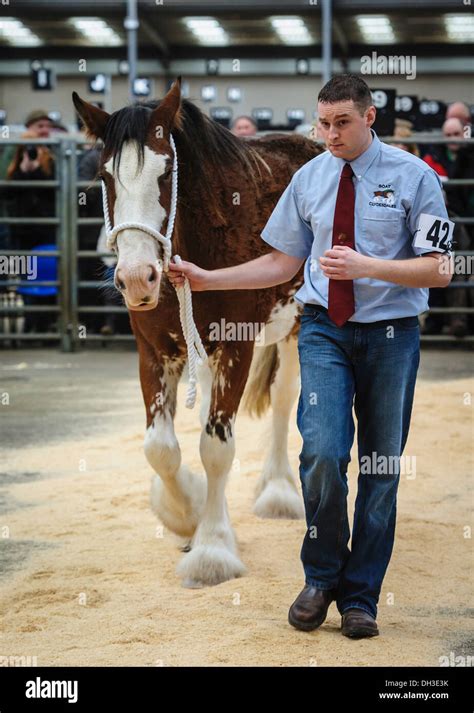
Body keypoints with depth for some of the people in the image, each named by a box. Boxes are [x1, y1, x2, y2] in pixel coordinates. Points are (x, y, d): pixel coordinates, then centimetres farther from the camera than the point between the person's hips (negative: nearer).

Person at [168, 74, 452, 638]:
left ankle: (360, 598, 20)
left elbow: (438, 270, -8)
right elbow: (282, 263, 12)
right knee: (323, 454, -16)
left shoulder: (413, 177, -4)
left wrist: (365, 266, -22)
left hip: (390, 334, -1)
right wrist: (206, 279, 2)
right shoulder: (308, 179, 6)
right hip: (325, 331, 1)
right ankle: (322, 578, 8)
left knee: (381, 470, 6)